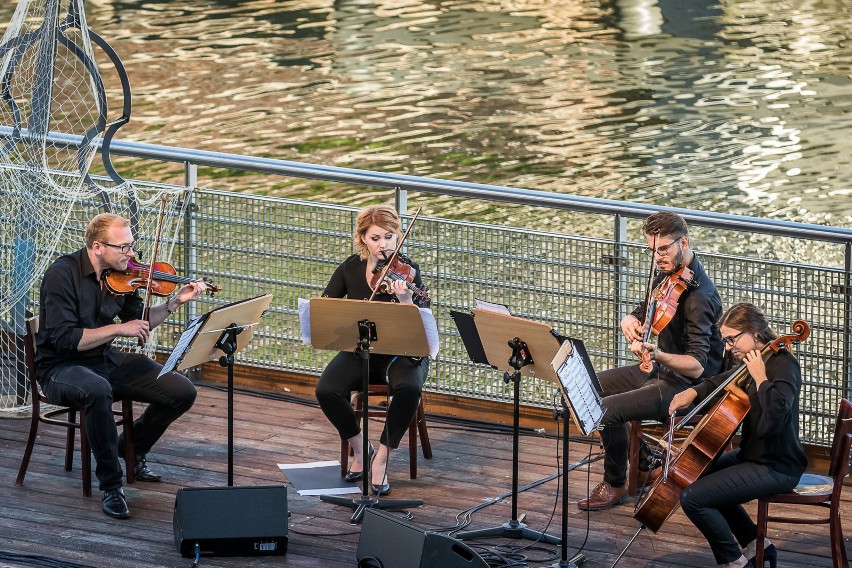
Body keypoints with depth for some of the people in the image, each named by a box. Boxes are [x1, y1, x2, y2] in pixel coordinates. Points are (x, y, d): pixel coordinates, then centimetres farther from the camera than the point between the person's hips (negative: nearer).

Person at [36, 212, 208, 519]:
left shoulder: (119, 275, 1)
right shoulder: (63, 273, -19)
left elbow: (140, 323, 14)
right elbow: (64, 338, -25)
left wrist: (175, 302, 0)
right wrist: (118, 329, -24)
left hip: (107, 360, 7)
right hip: (60, 367, -7)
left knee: (183, 392, -5)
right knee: (98, 391, -42)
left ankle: (132, 447, 21)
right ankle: (111, 485, -25)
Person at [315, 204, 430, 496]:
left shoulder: (406, 272, -8)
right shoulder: (351, 268, 2)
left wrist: (405, 300, -38)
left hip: (400, 353, -2)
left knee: (409, 388, -36)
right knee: (327, 390, -27)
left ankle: (381, 458, -18)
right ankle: (359, 449, 0)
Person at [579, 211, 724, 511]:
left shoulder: (698, 296, -26)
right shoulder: (668, 276, 2)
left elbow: (696, 366, -32)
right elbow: (641, 314, 16)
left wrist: (657, 355, -50)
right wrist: (630, 320, -10)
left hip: (684, 384, -10)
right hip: (660, 371, 10)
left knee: (606, 410, -23)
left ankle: (615, 485, -1)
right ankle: (640, 458, 20)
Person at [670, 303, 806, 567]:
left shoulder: (783, 364, -20)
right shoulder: (752, 363, 8)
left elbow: (776, 413, -38)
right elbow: (720, 382, 28)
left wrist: (760, 377, -27)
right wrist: (693, 392, 9)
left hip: (776, 467, -10)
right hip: (755, 454, 10)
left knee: (693, 497, -17)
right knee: (700, 474, 28)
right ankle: (755, 544, 25)